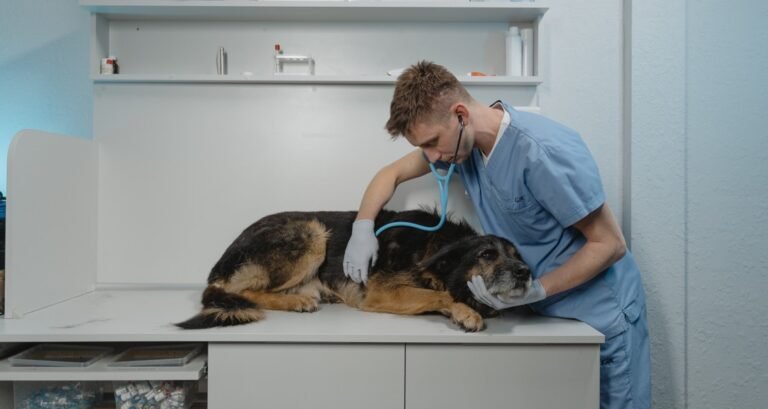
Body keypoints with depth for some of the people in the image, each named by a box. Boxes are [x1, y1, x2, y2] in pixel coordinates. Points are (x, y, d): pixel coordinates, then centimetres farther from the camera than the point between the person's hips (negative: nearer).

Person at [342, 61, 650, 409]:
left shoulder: (543, 151, -29)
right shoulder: (462, 140, -7)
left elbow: (610, 244, -21)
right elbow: (392, 173, 7)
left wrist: (533, 291, -28)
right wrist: (363, 227, -8)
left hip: (601, 315, -6)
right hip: (545, 313, 6)